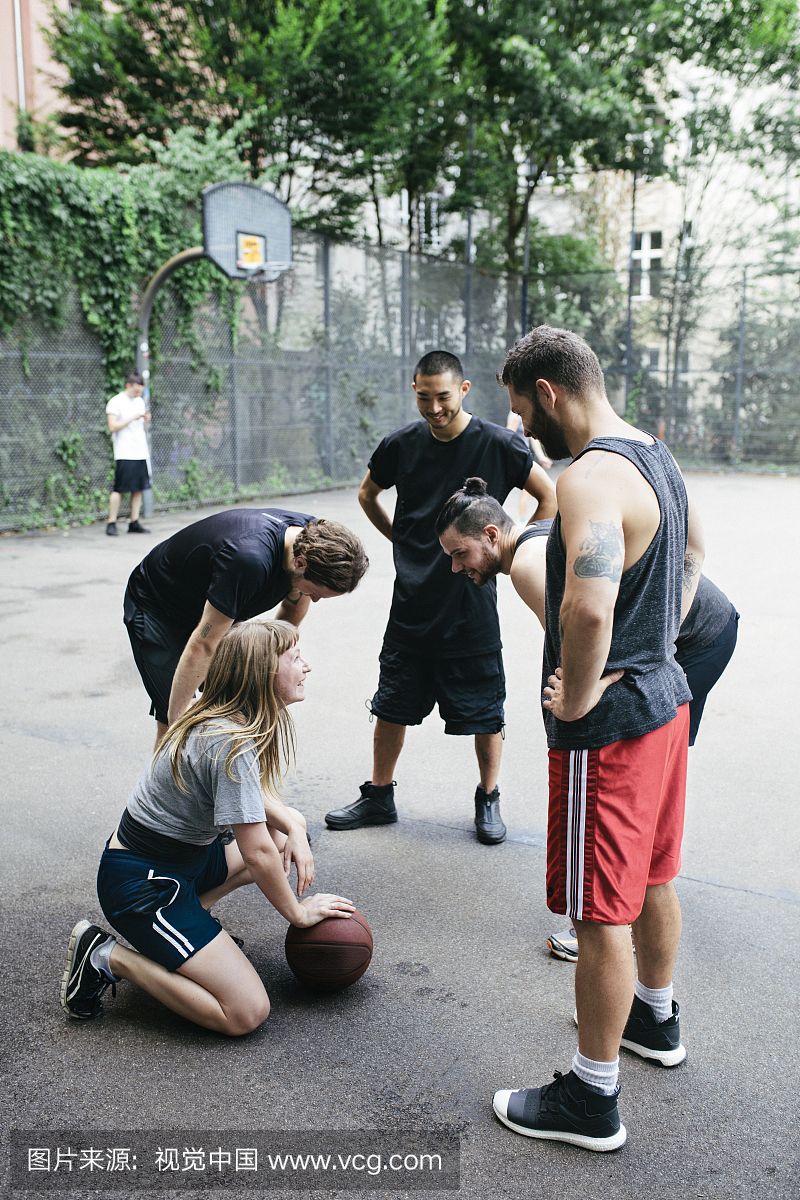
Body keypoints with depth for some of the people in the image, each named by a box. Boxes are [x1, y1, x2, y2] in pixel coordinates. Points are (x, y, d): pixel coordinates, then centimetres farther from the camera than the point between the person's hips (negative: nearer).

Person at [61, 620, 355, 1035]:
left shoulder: (222, 720, 1)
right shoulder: (231, 744, -28)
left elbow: (251, 793, 17)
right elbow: (256, 853, -24)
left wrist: (293, 829, -1)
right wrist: (297, 912, -9)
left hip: (185, 856, 10)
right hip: (141, 884, -10)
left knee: (290, 830, 20)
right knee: (247, 1013, -14)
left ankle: (186, 914, 12)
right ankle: (108, 958, -3)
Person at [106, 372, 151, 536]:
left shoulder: (140, 402, 17)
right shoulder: (115, 402, -4)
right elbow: (113, 427, -13)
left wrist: (146, 420, 0)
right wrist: (133, 418, -16)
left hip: (141, 453, 7)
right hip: (124, 455, -7)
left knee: (138, 489, 5)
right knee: (118, 489, -7)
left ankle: (134, 523, 11)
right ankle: (111, 524, -1)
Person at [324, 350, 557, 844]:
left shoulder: (498, 444, -9)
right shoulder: (402, 444, 0)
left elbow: (550, 497, 0)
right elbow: (368, 494, 18)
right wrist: (403, 541, 10)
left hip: (472, 604, -3)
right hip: (411, 603, 3)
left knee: (484, 711, 7)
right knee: (392, 706, 12)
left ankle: (489, 799, 28)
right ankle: (378, 797, 29)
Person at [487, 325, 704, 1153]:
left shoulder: (591, 477, -24)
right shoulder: (653, 455, 8)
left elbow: (589, 605, -40)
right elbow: (694, 546, 26)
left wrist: (576, 699, -23)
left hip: (610, 723, -10)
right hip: (665, 695, 10)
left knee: (600, 914, 4)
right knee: (654, 877, 25)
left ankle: (591, 1099, 21)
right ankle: (654, 1018, 47)